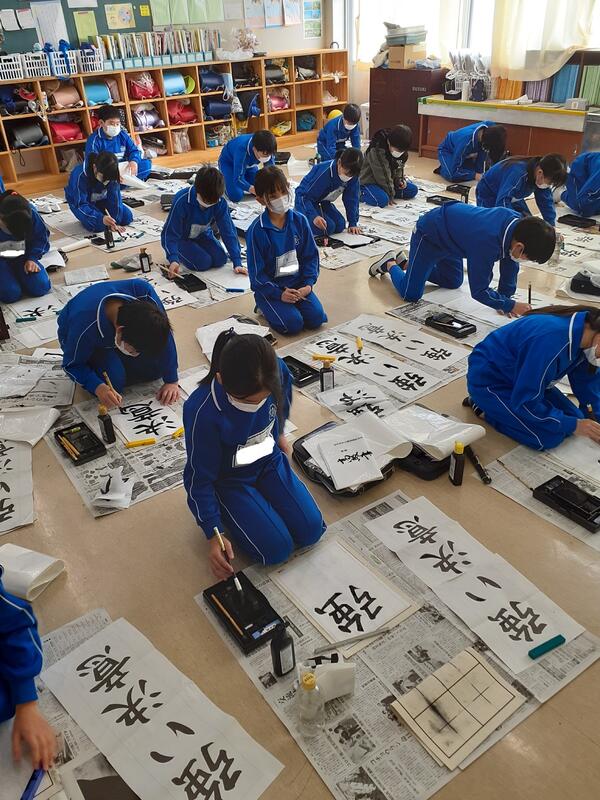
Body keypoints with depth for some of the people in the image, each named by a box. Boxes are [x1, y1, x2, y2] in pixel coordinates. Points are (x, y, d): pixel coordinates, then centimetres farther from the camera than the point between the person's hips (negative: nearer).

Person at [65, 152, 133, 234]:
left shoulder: (111, 176, -25)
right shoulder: (80, 175, -36)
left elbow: (115, 199, -21)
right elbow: (81, 205, -37)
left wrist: (115, 222, -28)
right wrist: (101, 218, -53)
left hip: (101, 200, 4)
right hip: (78, 202, -4)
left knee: (127, 216, -12)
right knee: (99, 225, -30)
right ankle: (86, 218, 3)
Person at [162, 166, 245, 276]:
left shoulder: (220, 202, -22)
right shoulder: (182, 201, -32)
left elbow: (228, 232, -19)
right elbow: (170, 233, -28)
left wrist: (237, 262, -26)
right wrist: (173, 259, -44)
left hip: (203, 236, 4)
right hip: (182, 238, -4)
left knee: (220, 259, -15)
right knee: (203, 263, -24)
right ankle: (180, 252, 6)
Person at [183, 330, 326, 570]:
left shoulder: (278, 372, -23)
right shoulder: (202, 412, -35)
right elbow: (199, 478, -20)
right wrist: (213, 534, -16)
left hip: (270, 461, 4)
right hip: (228, 479, -4)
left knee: (311, 530, -4)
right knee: (277, 549, -15)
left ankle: (260, 496, 18)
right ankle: (227, 516, 12)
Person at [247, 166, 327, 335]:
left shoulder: (299, 220, -2)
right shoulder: (257, 230, -13)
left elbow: (311, 256, 4)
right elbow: (256, 271, -11)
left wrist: (308, 284, -10)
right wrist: (279, 294, -19)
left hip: (298, 284, 4)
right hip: (270, 287, -3)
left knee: (316, 318, -16)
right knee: (293, 323, -22)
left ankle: (293, 302, 12)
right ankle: (265, 307, 7)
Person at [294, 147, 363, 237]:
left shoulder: (353, 176, -16)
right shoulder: (325, 172, -33)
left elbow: (351, 199, -6)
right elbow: (307, 196, -32)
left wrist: (353, 223, -10)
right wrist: (314, 216, -47)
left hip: (322, 202, 7)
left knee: (340, 226, -6)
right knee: (328, 227, -25)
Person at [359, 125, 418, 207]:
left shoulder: (402, 152, -4)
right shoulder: (376, 151, -28)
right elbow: (383, 175, -26)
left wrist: (399, 180, -10)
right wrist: (391, 195, -22)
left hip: (389, 181, 8)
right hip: (369, 182, -8)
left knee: (413, 189, 1)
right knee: (382, 200, -35)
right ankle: (362, 193, -8)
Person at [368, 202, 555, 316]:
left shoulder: (517, 222, -20)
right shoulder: (487, 243, -43)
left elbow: (509, 264, -4)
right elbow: (479, 291, -33)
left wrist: (505, 296, -4)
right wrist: (511, 305, -26)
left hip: (448, 230, 8)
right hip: (429, 233, -8)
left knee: (453, 282, 24)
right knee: (411, 295, -11)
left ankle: (405, 263, 34)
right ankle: (390, 264, 18)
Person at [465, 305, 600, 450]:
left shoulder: (586, 327, -9)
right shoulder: (552, 342, -37)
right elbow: (525, 402, -30)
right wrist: (572, 425, -23)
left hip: (520, 377, 9)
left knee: (574, 417, 2)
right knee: (550, 437, -18)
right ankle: (488, 408, 1)